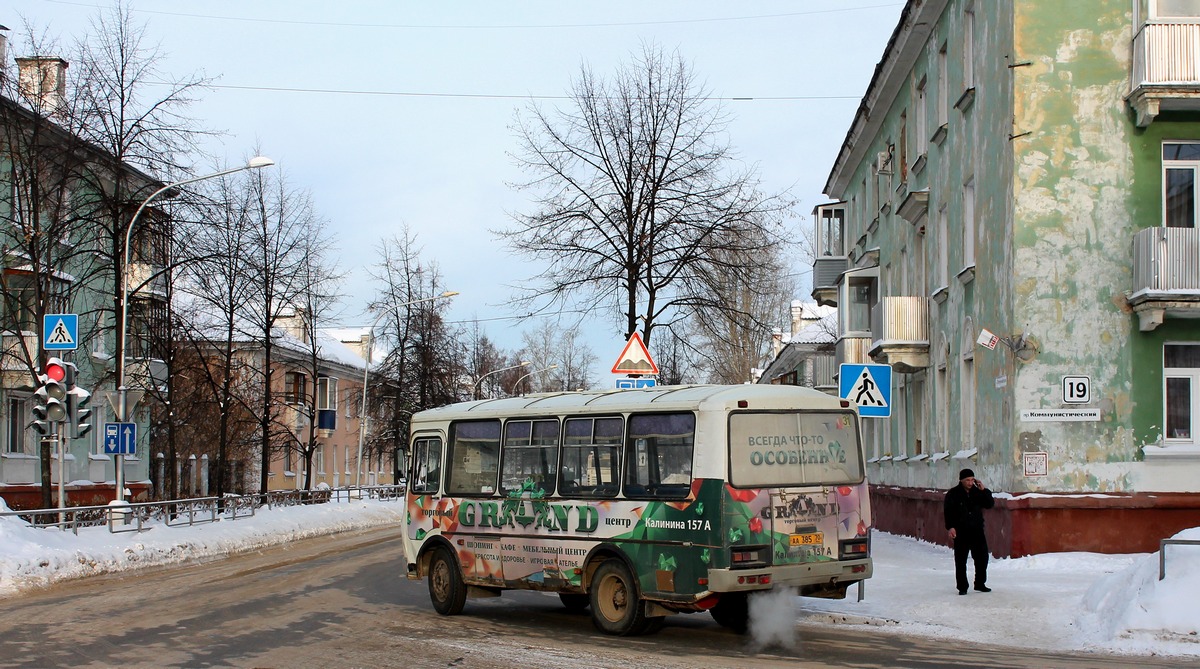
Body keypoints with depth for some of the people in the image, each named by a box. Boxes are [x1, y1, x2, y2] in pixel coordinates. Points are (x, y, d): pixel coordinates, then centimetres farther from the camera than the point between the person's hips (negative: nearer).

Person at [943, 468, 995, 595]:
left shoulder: (977, 492, 7)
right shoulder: (953, 494, -4)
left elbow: (990, 504, 4)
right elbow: (948, 512, -7)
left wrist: (984, 490, -7)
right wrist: (950, 527, -19)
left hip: (977, 531, 4)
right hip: (961, 532, -4)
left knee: (982, 558, 8)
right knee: (960, 561, 0)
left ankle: (980, 584, 23)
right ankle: (962, 587, 8)